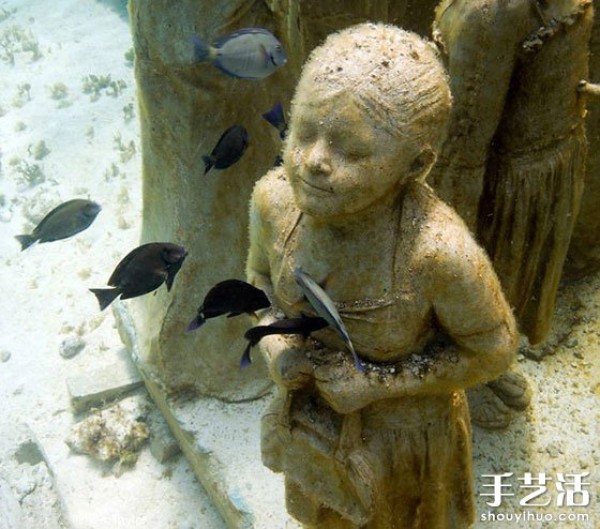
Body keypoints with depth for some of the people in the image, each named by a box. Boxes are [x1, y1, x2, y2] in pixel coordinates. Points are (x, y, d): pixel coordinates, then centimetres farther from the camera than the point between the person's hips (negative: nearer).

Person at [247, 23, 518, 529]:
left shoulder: (439, 251, -38)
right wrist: (275, 344, -20)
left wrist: (375, 382, -25)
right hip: (313, 413, 4)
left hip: (404, 427, -3)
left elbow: (492, 349, -20)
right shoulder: (276, 199, -24)